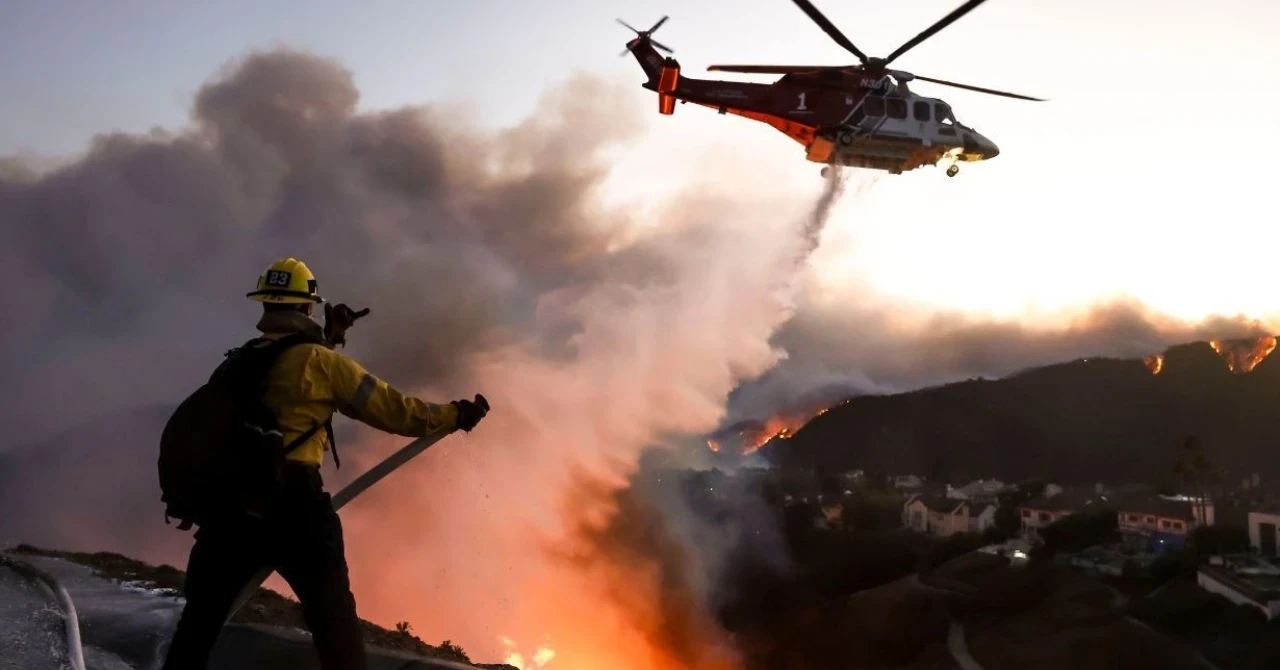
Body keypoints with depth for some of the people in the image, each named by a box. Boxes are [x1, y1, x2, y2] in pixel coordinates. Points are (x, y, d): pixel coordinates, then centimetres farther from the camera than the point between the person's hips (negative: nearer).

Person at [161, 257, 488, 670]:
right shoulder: (321, 361, -2)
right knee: (336, 623, 3)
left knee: (198, 622, 18)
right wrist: (453, 415, 11)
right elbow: (390, 408, 0)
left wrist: (327, 338, 42)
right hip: (292, 502, -5)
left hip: (229, 498, 5)